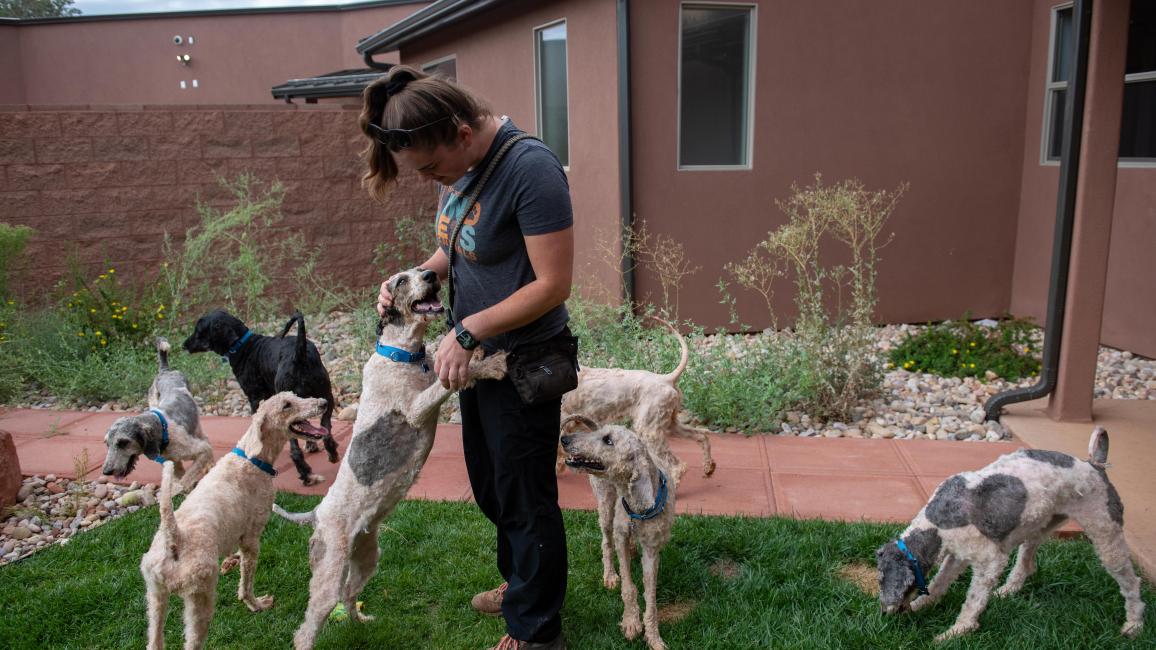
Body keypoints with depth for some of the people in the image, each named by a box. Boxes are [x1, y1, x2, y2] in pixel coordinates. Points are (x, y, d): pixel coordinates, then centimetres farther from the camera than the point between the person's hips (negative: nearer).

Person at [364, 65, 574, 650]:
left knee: (524, 497, 7)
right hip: (477, 356, 9)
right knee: (490, 486, 24)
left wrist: (467, 330, -24)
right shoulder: (459, 164, 0)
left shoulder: (531, 169, -26)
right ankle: (520, 584, 48)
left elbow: (553, 284, -26)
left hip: (525, 361, -9)